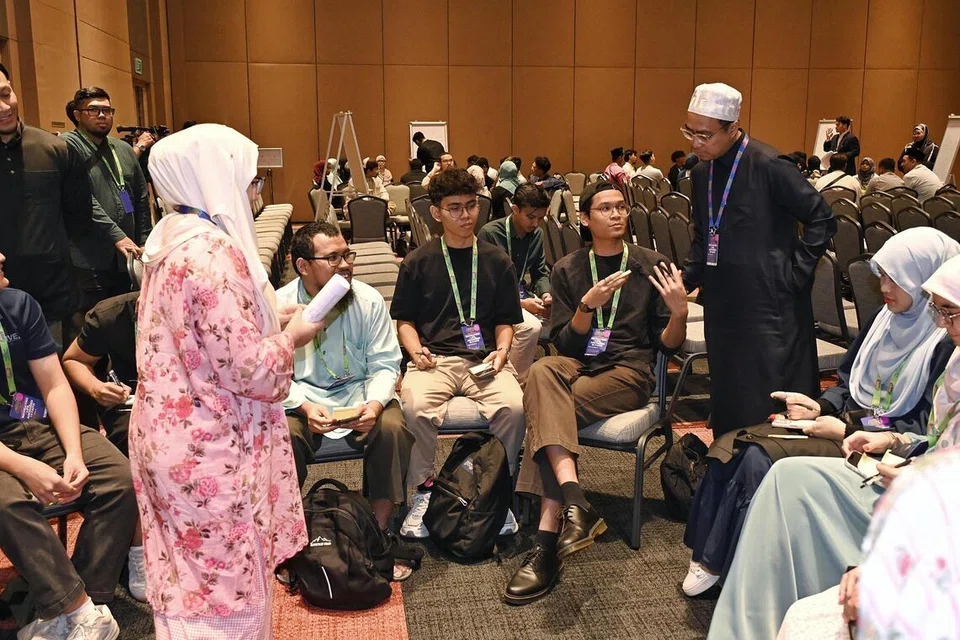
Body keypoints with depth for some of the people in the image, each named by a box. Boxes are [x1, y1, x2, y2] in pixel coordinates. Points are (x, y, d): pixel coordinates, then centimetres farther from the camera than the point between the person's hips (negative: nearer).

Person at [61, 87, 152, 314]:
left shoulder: (124, 149, 14)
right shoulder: (68, 146, -7)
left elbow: (142, 198, 16)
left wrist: (143, 242, 10)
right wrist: (116, 235, -22)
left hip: (126, 258, 6)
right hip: (90, 261, -6)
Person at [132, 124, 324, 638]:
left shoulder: (173, 239, 8)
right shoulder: (213, 252, -21)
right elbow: (248, 370, -24)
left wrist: (273, 326, 12)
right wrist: (292, 337, -7)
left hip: (175, 437, 9)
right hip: (210, 452, -9)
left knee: (189, 577, 20)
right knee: (224, 584, 5)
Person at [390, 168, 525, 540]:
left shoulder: (496, 262, 16)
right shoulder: (418, 262, 12)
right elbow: (404, 321, 13)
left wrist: (501, 351, -2)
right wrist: (416, 351, -7)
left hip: (485, 359, 1)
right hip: (434, 359, -1)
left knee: (513, 406, -31)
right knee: (416, 407, -34)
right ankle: (424, 488, -9)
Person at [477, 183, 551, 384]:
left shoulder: (537, 234, 4)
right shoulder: (489, 233, -16)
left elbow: (540, 274, 14)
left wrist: (546, 294, -9)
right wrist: (520, 304, -23)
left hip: (522, 294, 7)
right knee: (531, 326, -32)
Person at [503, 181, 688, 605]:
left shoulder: (651, 265, 7)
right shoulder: (567, 270, 11)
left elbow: (668, 345, 5)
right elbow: (563, 343, 4)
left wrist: (679, 312, -17)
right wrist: (589, 305, -14)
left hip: (629, 370, -2)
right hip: (577, 363, 2)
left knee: (545, 410, -30)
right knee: (542, 371, -35)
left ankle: (547, 540, -31)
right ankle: (574, 503, -45)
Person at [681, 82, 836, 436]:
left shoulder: (768, 166, -13)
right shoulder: (701, 171, 9)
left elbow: (822, 220, -8)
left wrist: (796, 273, -11)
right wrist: (688, 278, 7)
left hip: (769, 304, -7)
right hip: (722, 304, 7)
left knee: (772, 406, 0)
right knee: (727, 399, 14)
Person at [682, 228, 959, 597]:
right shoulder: (887, 318, 10)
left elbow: (926, 429, -16)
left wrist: (846, 429, -16)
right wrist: (820, 407, -1)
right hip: (847, 421, 8)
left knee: (759, 456, -25)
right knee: (727, 446, -12)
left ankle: (720, 566, -8)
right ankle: (708, 558, -7)